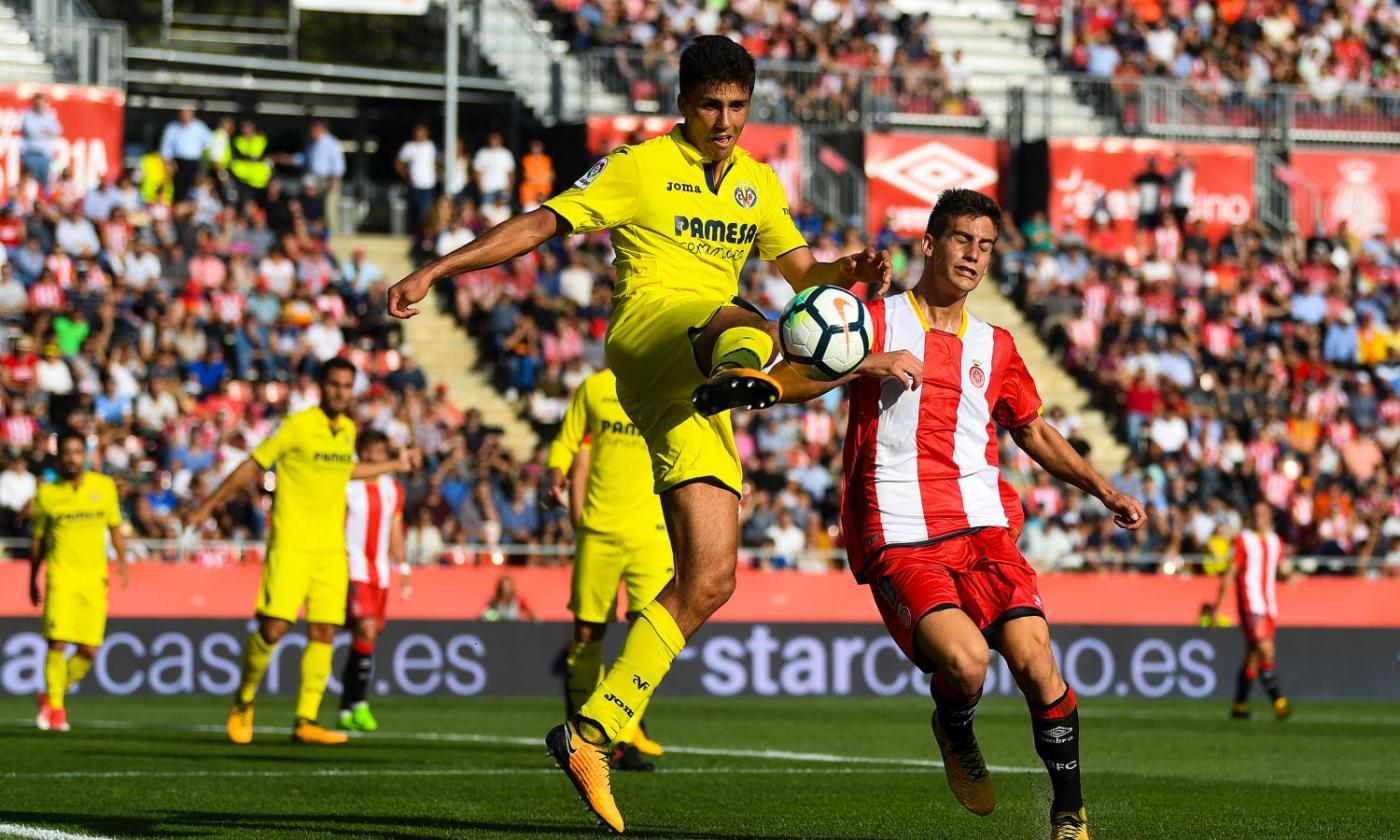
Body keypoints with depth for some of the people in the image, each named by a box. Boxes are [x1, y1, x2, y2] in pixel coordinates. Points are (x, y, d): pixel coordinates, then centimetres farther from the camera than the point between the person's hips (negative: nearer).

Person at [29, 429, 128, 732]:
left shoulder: (104, 486, 6)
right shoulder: (47, 493, 4)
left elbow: (115, 528, 15)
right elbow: (38, 540, 14)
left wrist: (122, 560, -1)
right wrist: (32, 581, 18)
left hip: (94, 579, 2)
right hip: (60, 576, -2)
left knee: (89, 651, -1)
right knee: (58, 642, -15)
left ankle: (51, 697, 21)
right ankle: (55, 707, -4)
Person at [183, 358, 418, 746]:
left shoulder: (348, 429, 9)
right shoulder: (298, 426, -10)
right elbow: (252, 467, -4)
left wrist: (396, 465, 35)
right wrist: (207, 507, -3)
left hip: (331, 549, 6)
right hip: (291, 545, -6)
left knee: (323, 634, 0)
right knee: (273, 628, -12)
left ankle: (306, 723, 4)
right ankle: (243, 703, 10)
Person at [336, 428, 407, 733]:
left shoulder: (393, 488, 13)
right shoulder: (346, 485, -5)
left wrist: (402, 568, 16)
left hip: (380, 574, 6)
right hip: (353, 570, -6)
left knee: (363, 638, 6)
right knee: (366, 630, -20)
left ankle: (346, 711, 11)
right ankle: (359, 704, -15)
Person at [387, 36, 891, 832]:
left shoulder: (758, 183, 19)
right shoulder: (641, 166, 3)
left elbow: (800, 268, 24)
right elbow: (542, 225, 1)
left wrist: (849, 272, 1)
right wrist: (436, 270, -5)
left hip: (689, 392, 5)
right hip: (651, 326, -5)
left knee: (708, 580, -3)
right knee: (746, 325, -40)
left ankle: (590, 734, 2)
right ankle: (737, 371, -79)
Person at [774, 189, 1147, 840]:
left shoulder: (993, 346, 19)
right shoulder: (877, 322, 8)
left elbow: (1034, 433, 32)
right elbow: (785, 384, 0)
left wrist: (1104, 492, 21)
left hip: (983, 525, 4)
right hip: (898, 537, -4)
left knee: (1033, 660, -16)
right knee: (965, 662, -26)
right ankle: (955, 733, 10)